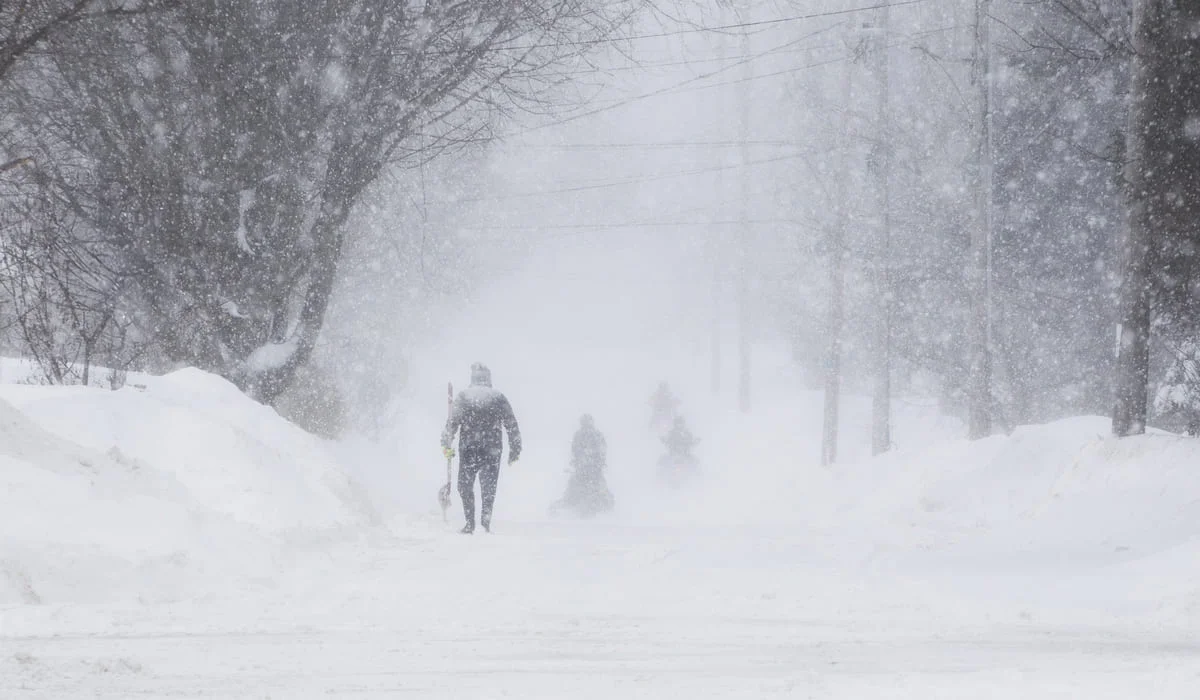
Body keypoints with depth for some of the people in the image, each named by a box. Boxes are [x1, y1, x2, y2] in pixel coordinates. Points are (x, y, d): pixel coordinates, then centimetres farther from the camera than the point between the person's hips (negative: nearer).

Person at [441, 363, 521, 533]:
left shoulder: (463, 396, 1)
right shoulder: (499, 398, 5)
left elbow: (452, 422, -7)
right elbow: (512, 426, 6)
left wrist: (446, 444, -4)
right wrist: (515, 449, 11)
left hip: (468, 449, -1)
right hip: (492, 449, 1)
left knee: (465, 485, 13)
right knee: (489, 485, 10)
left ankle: (470, 522, 6)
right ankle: (486, 516, -12)